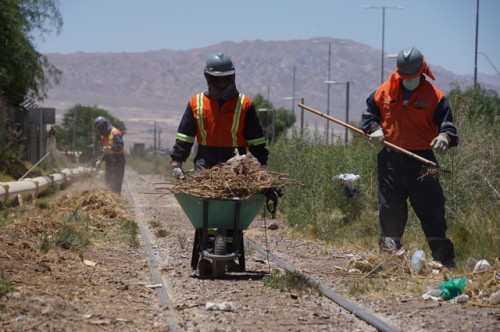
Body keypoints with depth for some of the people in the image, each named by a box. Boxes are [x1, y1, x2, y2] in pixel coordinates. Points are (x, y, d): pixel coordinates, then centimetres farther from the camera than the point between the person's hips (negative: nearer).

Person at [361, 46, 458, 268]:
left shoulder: (434, 96, -3)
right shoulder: (384, 91, 7)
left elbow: (447, 124, -7)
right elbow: (369, 114, 19)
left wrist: (445, 137, -30)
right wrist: (375, 129, -2)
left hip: (421, 160, -3)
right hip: (390, 160, 3)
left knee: (431, 208, -3)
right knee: (390, 208, 7)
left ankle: (444, 256, 3)